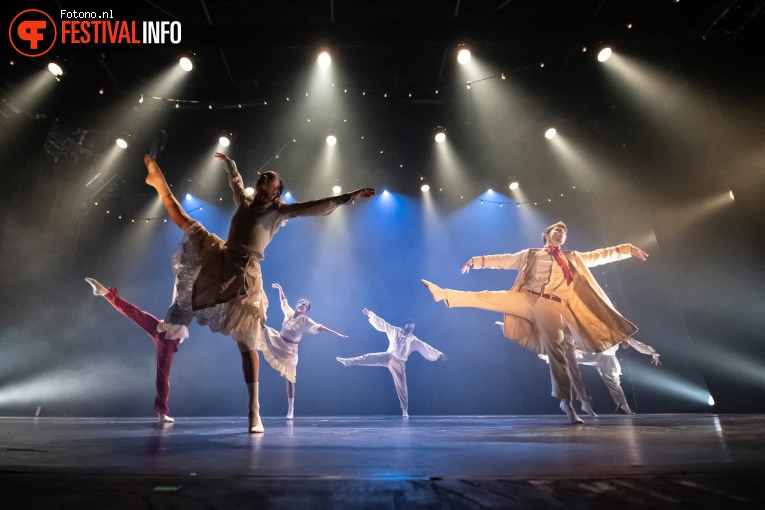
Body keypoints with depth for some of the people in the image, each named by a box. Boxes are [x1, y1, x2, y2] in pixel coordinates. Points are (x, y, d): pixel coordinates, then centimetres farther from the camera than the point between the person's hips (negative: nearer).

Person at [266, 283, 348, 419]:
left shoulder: (305, 321, -14)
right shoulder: (289, 312, -2)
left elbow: (320, 327, -22)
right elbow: (283, 300, 15)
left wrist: (337, 333, -29)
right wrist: (280, 289, 10)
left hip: (289, 349, -4)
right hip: (277, 341, 4)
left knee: (289, 378, 0)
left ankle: (291, 410, 7)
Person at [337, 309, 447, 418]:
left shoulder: (414, 340, 0)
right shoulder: (394, 331, 3)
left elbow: (426, 348, -5)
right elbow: (382, 323, 3)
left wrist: (438, 353, -14)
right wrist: (370, 314, 0)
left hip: (399, 363, -1)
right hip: (388, 357, 1)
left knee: (401, 386, -2)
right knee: (369, 357, -17)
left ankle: (405, 410, 7)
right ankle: (348, 361, -13)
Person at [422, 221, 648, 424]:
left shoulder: (574, 258, 25)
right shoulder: (530, 254, 19)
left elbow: (600, 255, 26)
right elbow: (504, 260, 17)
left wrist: (627, 249, 19)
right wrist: (477, 261, 11)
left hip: (552, 306, 1)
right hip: (525, 299, 0)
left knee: (556, 349, -7)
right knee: (487, 297, -16)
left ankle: (565, 401, 1)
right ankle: (444, 294, -16)